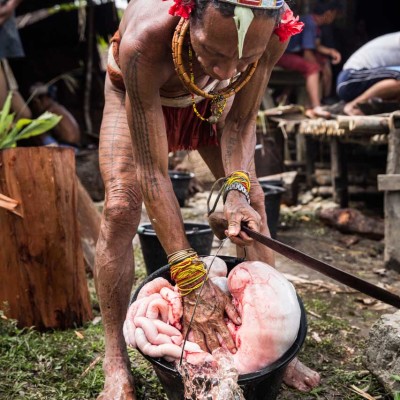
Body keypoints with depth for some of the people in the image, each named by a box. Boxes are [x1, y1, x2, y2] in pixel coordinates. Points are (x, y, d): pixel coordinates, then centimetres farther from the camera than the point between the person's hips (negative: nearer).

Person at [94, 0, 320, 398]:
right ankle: (115, 359, -6)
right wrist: (191, 280, -42)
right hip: (137, 92, -3)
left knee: (252, 199, -6)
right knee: (121, 206, -21)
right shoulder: (145, 40, -46)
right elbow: (151, 171, -42)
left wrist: (237, 190, -38)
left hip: (207, 98, 3)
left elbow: (241, 122, -19)